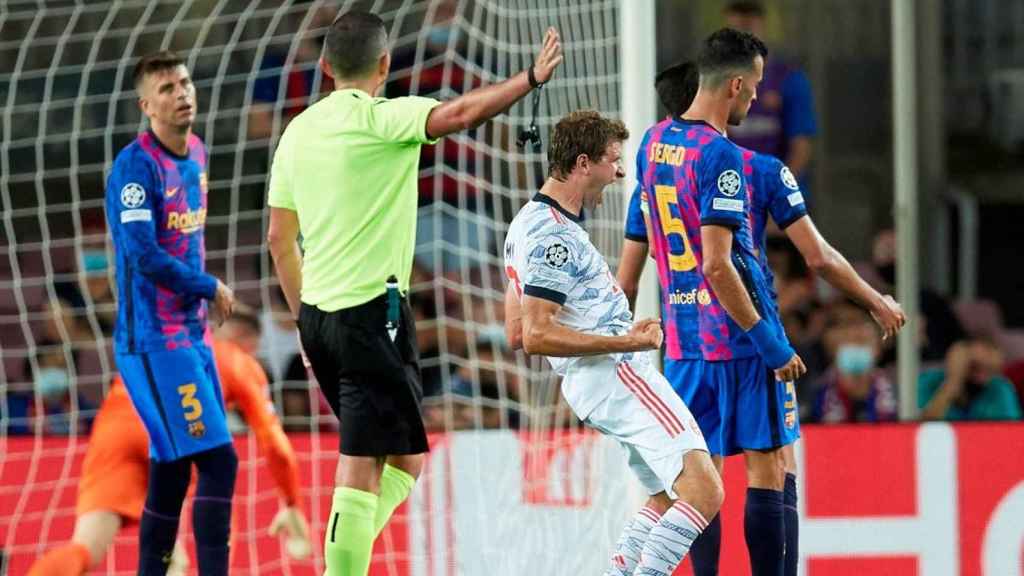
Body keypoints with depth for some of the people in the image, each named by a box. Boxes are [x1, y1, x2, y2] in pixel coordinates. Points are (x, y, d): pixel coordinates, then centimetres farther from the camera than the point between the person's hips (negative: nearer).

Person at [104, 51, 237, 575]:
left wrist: (200, 296, 10)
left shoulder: (196, 154, 12)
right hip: (154, 339, -8)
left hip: (189, 334, 8)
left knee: (172, 470, 9)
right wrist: (211, 289, -9)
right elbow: (145, 256, -20)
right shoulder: (136, 166, -14)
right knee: (218, 462, -13)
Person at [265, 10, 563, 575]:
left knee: (404, 457, 17)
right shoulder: (378, 118, -10)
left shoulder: (299, 130, 12)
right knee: (362, 471, -8)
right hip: (372, 311, -8)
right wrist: (531, 78, -20)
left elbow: (279, 239, 18)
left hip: (318, 315, 8)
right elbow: (459, 112, -27)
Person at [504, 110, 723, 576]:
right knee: (703, 493, -18)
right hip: (616, 375, -11)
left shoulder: (529, 223, 17)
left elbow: (516, 332, 21)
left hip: (590, 386, 11)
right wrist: (625, 342, -21)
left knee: (667, 496, 18)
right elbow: (535, 337, -22)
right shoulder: (555, 236, -16)